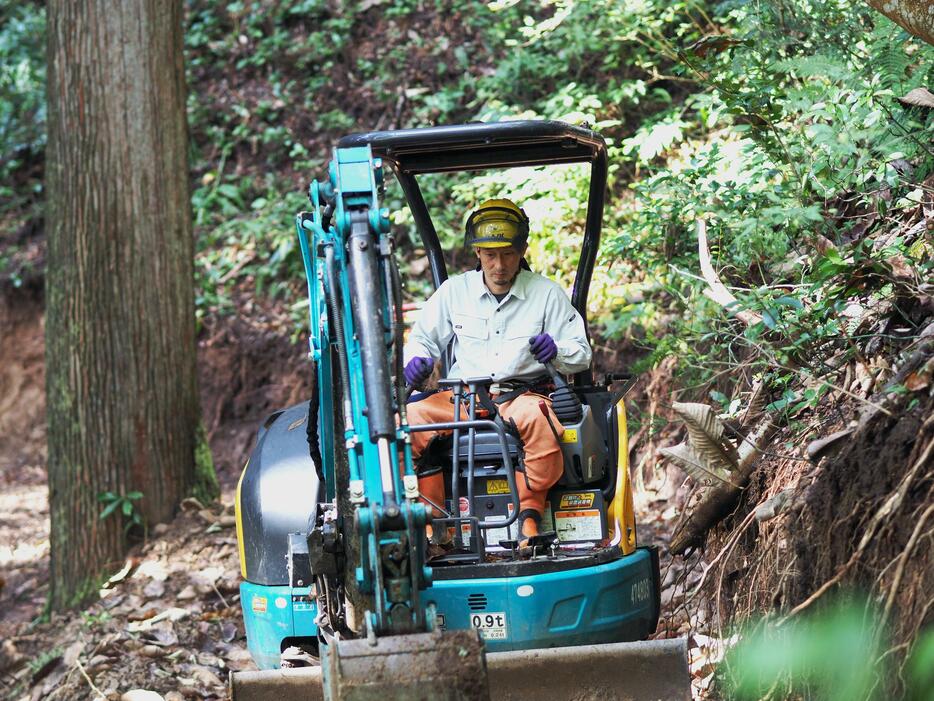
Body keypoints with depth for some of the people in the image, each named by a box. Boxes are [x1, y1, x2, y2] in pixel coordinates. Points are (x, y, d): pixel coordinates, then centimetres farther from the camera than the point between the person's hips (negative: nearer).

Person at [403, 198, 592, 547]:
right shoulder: (454, 291, 13)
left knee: (537, 418, -40)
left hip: (521, 394, -2)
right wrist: (417, 359, -3)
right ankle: (433, 520, -24)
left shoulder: (547, 294, 9)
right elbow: (423, 338, 22)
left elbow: (581, 354, 10)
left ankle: (529, 514, -29)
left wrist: (556, 351, -14)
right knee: (411, 418, -29)